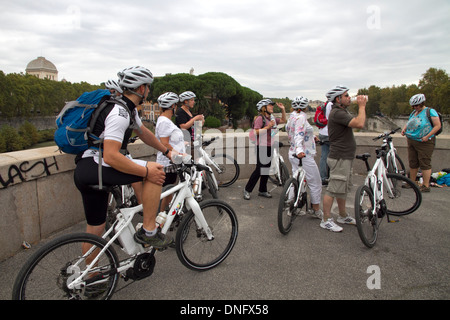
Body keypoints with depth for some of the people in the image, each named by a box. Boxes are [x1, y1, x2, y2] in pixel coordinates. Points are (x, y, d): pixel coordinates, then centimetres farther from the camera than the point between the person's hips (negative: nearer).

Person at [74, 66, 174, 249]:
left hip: (85, 173, 10)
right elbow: (111, 157, -27)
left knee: (95, 229, 19)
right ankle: (148, 232, -9)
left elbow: (143, 133, 27)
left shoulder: (128, 109, 13)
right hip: (93, 168, -10)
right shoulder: (119, 113, -19)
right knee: (155, 171, -17)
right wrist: (147, 171, -23)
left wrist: (167, 151, 29)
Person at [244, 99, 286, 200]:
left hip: (269, 147, 8)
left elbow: (283, 120, 24)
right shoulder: (260, 118, -12)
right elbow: (256, 132, -21)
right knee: (259, 169, -7)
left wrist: (283, 109, 13)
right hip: (261, 147, -8)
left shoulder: (272, 118, 13)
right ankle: (247, 190, 6)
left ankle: (262, 191, 22)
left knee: (266, 168, 11)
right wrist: (267, 127, -25)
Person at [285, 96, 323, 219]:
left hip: (293, 154, 10)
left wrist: (311, 137, 40)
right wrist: (299, 150, -44)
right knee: (315, 183, 2)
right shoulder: (301, 117, -15)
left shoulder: (291, 118, 14)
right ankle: (316, 210, 11)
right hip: (304, 156, -10)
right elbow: (298, 135, -30)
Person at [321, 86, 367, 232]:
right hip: (339, 158, -11)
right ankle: (326, 220, 3)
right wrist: (361, 106, -17)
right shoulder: (337, 113, -19)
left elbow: (358, 122, 17)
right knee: (333, 189, -5)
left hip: (345, 157, 11)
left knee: (343, 188, 19)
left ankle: (343, 216, 32)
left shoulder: (342, 112, 17)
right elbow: (360, 124, -27)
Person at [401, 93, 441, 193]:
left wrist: (427, 136, -20)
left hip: (424, 143, -7)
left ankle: (426, 186, -1)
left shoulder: (430, 111, -7)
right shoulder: (413, 113, 14)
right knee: (413, 163, 12)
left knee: (425, 164, -5)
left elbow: (438, 126, -11)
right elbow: (409, 123, 26)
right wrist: (404, 129, 3)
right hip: (411, 142, 7)